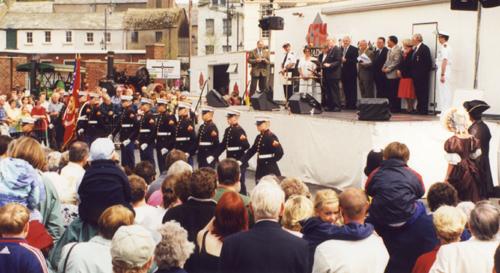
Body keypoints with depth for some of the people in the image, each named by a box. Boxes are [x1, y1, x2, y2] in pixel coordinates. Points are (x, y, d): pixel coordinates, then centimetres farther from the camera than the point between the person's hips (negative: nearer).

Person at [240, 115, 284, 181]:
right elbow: (252, 151, 17)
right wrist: (242, 161, 10)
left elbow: (280, 153, -16)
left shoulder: (271, 137, -12)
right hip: (260, 168, 8)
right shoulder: (259, 137, 11)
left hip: (270, 169, -8)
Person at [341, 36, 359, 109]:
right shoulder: (341, 49, 12)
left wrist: (346, 60, -20)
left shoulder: (354, 49, -4)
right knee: (346, 88, 8)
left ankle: (353, 104, 2)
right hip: (344, 72, 5)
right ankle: (347, 104, 16)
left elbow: (355, 60, -13)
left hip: (351, 72, -5)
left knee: (352, 89, -1)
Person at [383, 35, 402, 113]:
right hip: (388, 74, 9)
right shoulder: (389, 50, 19)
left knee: (395, 92, -5)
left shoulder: (397, 49, -10)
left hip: (394, 74, -9)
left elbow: (396, 62, -16)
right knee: (389, 92, 8)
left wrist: (388, 69, -15)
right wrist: (384, 67, 7)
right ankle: (391, 107, 13)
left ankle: (396, 108, 0)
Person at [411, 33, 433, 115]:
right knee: (418, 92, 10)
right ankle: (419, 109, 16)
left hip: (422, 75, -8)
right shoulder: (415, 49, 17)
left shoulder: (424, 48, -10)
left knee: (423, 93, -4)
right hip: (416, 75, 8)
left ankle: (424, 110, -1)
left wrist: (425, 72, -15)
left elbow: (428, 62, -15)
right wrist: (413, 73, 8)